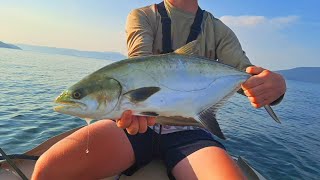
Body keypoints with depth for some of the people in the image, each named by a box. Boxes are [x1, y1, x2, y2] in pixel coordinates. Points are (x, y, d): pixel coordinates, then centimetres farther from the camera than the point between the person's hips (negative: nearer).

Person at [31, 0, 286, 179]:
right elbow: (140, 63, -13)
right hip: (136, 119, 0)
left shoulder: (220, 31, 11)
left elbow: (246, 75, -1)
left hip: (189, 131, 2)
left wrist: (276, 84, -26)